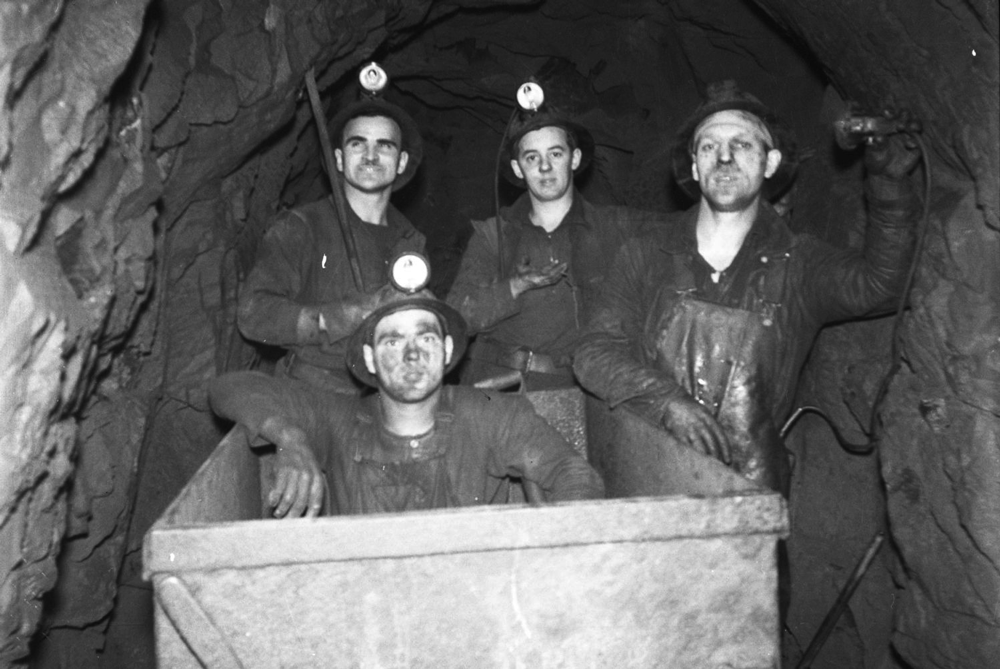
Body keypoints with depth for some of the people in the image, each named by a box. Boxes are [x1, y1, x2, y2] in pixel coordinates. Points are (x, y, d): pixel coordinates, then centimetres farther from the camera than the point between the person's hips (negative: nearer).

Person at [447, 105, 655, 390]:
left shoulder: (613, 227, 10)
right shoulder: (491, 235, 11)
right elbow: (457, 315, 1)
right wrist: (518, 286, -11)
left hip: (574, 388, 1)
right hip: (496, 387, 0)